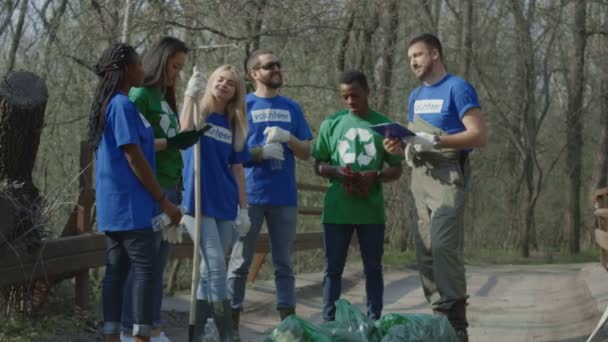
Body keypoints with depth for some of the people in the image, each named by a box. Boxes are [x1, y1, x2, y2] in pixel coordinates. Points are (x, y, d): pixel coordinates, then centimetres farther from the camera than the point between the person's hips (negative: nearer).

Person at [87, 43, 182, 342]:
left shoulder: (107, 104, 16)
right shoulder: (123, 105, -13)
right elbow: (135, 159, -16)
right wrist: (164, 202, -12)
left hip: (113, 204, 9)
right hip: (129, 204, -9)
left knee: (116, 270, 7)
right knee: (144, 269, -8)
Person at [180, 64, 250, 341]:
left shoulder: (234, 126, 12)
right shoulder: (198, 113, 0)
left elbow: (237, 170, 13)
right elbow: (185, 130, -24)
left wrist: (243, 208, 9)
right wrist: (190, 93, -20)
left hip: (225, 204, 5)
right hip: (198, 202, -5)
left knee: (209, 269, 8)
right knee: (216, 266, -12)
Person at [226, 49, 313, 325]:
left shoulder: (292, 108, 12)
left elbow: (306, 153, 10)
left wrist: (288, 138, -8)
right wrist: (261, 151, -15)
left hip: (284, 197, 3)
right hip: (249, 195, -3)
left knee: (284, 264, 7)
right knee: (240, 263, 0)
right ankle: (231, 325, 4)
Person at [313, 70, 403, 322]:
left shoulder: (384, 125, 4)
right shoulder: (331, 124, 5)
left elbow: (396, 169, 7)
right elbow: (319, 165, 8)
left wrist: (375, 175, -14)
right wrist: (338, 172, -13)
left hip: (372, 210, 0)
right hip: (337, 209, 0)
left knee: (373, 268, 7)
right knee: (333, 269, 4)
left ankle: (374, 323, 14)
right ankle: (328, 322, 9)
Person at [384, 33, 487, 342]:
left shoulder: (457, 88, -6)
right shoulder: (416, 96, 18)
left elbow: (478, 136, -14)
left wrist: (434, 140, -21)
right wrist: (400, 146, 2)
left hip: (447, 175, -8)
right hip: (420, 176, 8)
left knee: (444, 245, -18)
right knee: (425, 250, 6)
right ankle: (439, 314, 12)